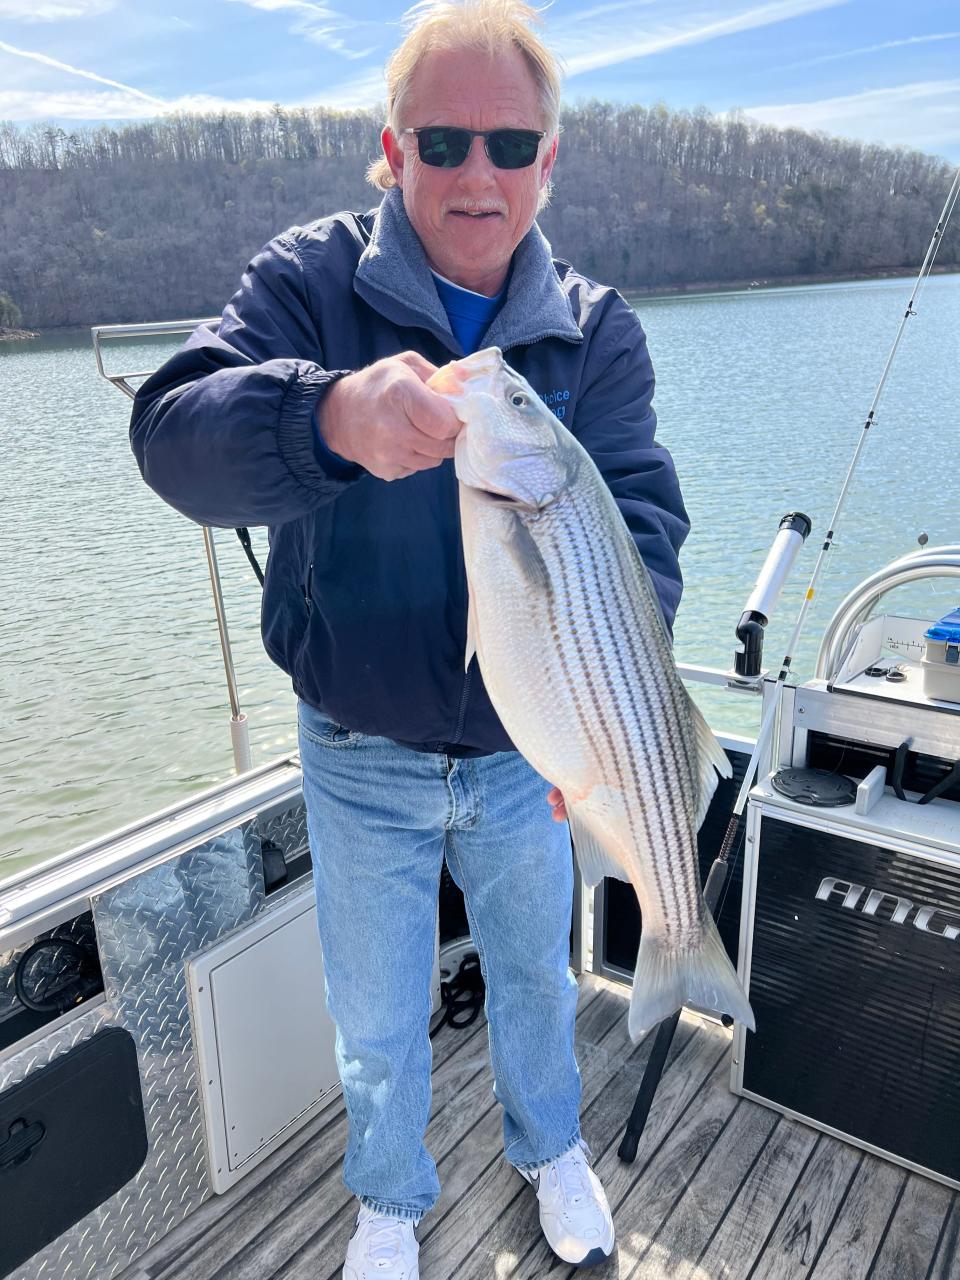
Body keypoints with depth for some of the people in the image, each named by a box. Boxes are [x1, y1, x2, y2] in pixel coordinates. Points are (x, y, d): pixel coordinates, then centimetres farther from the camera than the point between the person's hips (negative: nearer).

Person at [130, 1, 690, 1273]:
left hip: (525, 753, 2)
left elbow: (644, 517, -16)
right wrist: (330, 417, -49)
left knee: (536, 973, 25)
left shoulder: (597, 329, -6)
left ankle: (550, 1148, 57)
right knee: (377, 1020, 18)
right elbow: (173, 432, -26)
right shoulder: (310, 280, -11)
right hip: (361, 761, -1)